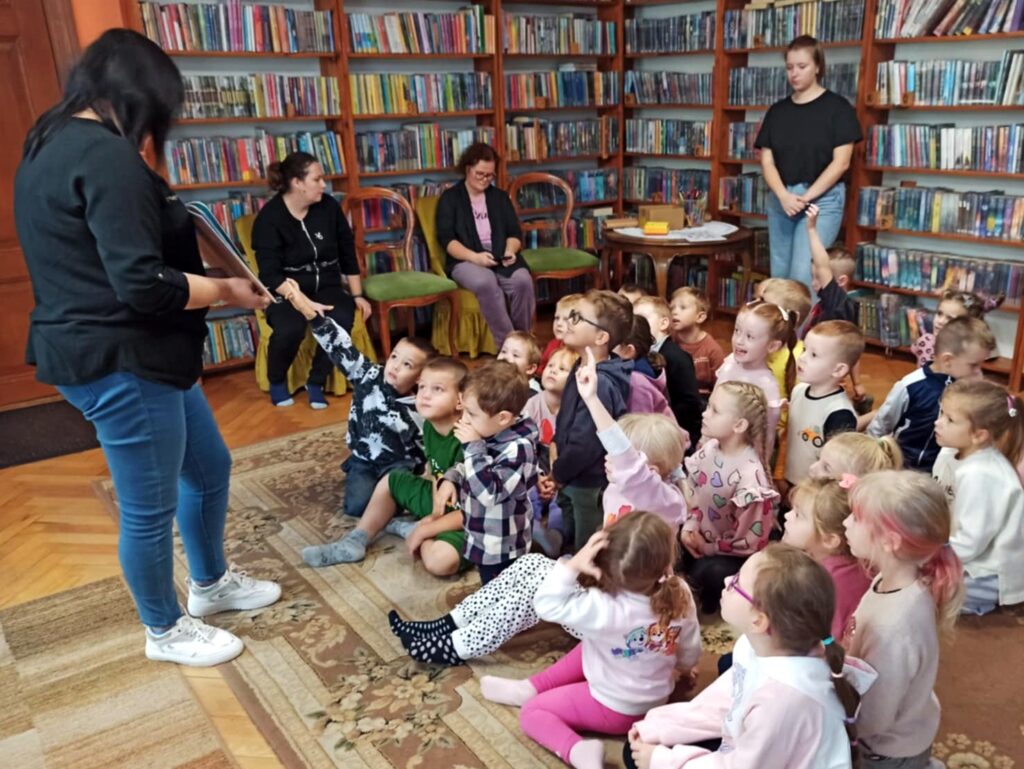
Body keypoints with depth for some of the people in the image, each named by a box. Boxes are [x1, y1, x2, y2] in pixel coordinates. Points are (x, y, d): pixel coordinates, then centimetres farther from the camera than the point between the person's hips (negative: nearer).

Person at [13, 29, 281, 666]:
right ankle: (167, 631, 29)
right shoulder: (105, 154, -20)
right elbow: (142, 285, -26)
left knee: (209, 468, 22)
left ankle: (211, 583, 42)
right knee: (150, 507, 7)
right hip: (121, 363, -11)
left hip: (116, 353, 11)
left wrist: (210, 279, 13)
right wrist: (228, 291, -11)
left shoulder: (54, 144, 13)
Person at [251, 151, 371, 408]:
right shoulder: (269, 217, -11)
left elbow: (348, 252, 9)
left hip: (325, 285, 3)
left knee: (342, 318, -31)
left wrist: (357, 295, 4)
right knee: (290, 328, -35)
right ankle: (277, 381, -3)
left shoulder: (328, 207, 1)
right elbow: (270, 274, -18)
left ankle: (316, 382, -10)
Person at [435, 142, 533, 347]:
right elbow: (446, 239, -3)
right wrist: (474, 256, -20)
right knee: (486, 283, -38)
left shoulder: (500, 197, 21)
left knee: (523, 280, -30)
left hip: (501, 259, 3)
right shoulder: (450, 198, 8)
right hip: (465, 261, -3)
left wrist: (510, 251, -11)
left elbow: (514, 232, 14)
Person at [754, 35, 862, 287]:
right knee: (780, 274, 7)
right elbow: (767, 161, 5)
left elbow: (840, 162, -7)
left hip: (822, 199, -5)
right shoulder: (777, 111, 11)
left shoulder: (837, 107, -1)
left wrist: (806, 197, -14)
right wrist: (784, 196, -12)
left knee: (803, 275, -15)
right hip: (781, 199, 5)